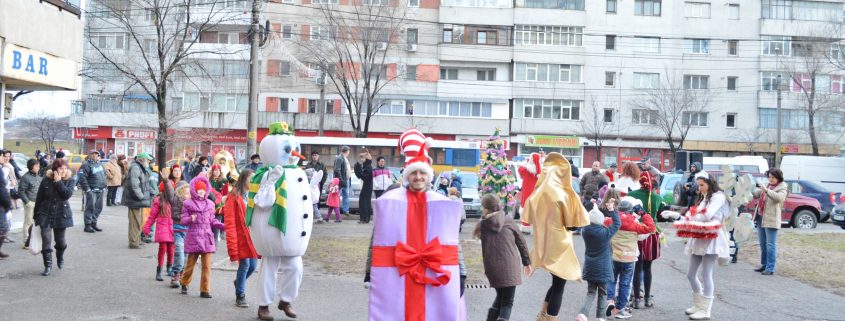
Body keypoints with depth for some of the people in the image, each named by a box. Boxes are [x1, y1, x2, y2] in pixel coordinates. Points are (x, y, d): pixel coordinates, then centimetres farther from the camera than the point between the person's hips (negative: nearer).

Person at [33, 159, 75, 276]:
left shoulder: (70, 181, -2)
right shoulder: (46, 181, -3)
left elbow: (67, 194, -20)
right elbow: (39, 199, 4)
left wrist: (58, 182, -19)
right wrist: (36, 216, 6)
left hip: (61, 215, 0)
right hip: (45, 214, 0)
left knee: (60, 240, 9)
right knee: (46, 240, -8)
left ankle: (60, 258, 39)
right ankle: (48, 265, 1)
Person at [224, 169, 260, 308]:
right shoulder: (234, 198, -9)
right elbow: (230, 223, -12)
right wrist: (232, 246, -16)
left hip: (253, 237, 6)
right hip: (241, 237, -6)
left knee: (253, 265, 9)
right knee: (244, 265, -3)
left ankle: (239, 282, 39)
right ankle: (240, 296, 13)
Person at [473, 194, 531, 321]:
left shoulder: (482, 224, 1)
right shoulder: (508, 221, 3)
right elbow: (521, 242, 8)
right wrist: (527, 262, 16)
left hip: (492, 267, 2)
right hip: (509, 267, -2)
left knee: (500, 296, 25)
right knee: (507, 301, 5)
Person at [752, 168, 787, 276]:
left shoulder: (782, 187, -2)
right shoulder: (767, 185, 18)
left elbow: (779, 197, -21)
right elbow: (756, 195, 15)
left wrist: (766, 190, -28)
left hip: (771, 219, -7)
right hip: (760, 217, 7)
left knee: (770, 245, -6)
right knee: (762, 244, 13)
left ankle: (770, 268, -5)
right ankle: (764, 264, 23)